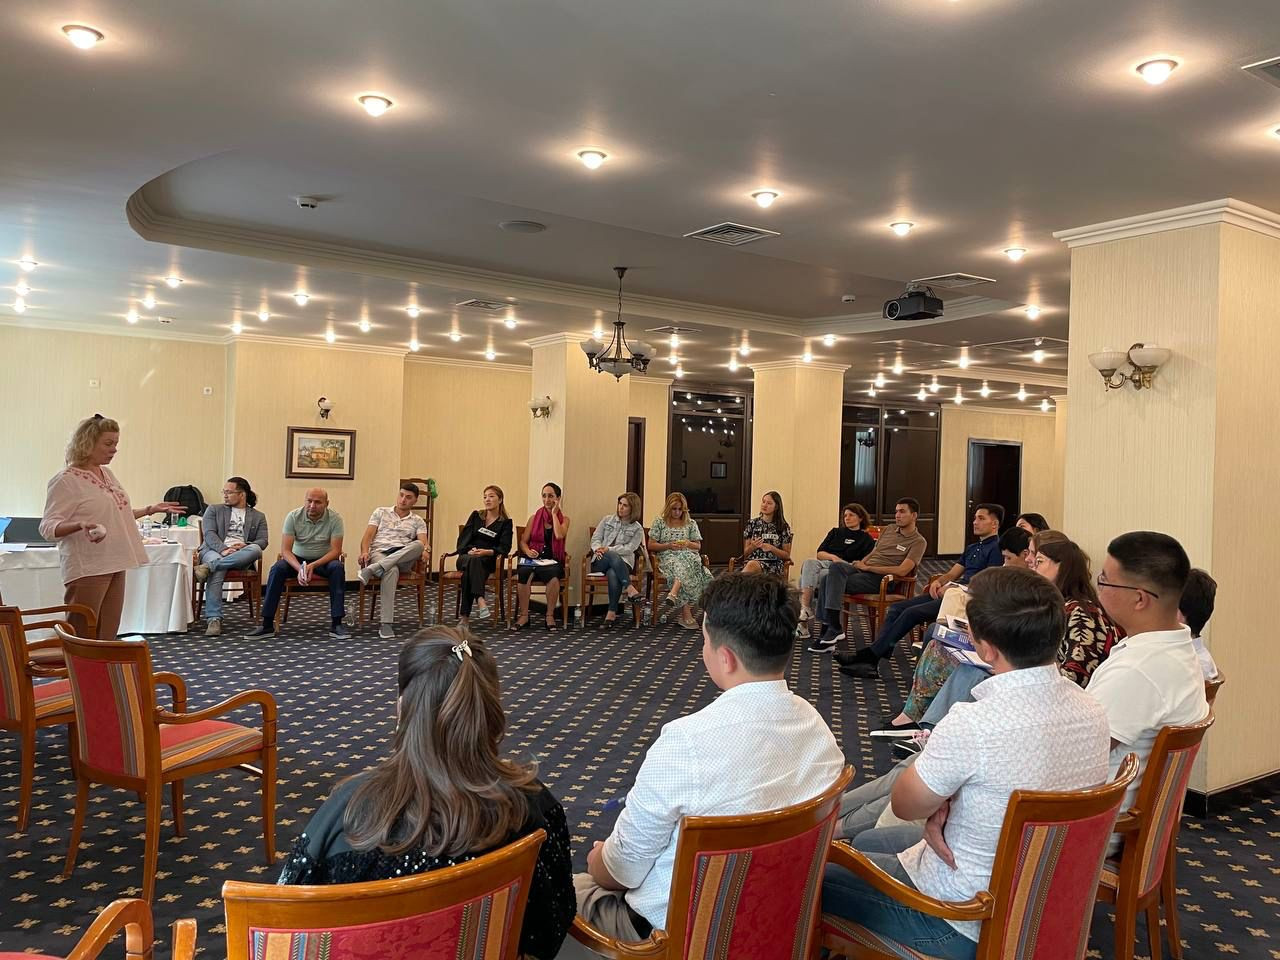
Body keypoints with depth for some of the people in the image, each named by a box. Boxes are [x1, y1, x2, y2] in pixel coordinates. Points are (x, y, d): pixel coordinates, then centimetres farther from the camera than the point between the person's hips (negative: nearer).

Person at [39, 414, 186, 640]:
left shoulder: (106, 473, 14)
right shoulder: (65, 480, -11)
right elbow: (48, 527, -14)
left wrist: (151, 509, 20)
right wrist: (80, 525, -32)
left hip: (114, 565, 8)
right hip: (87, 570, -8)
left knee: (108, 638, 10)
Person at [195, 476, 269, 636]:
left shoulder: (258, 517, 20)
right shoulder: (214, 509, 19)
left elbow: (263, 541, 8)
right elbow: (209, 533, 3)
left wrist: (245, 546, -14)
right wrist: (223, 549, -17)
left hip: (241, 556, 1)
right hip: (215, 551, -1)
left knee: (255, 550, -36)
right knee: (217, 573, -38)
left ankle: (208, 567, -38)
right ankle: (213, 619, -40)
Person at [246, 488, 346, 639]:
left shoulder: (335, 519, -15)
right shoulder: (293, 516, -13)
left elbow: (336, 551, -17)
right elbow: (285, 550, -15)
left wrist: (313, 565, -33)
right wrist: (299, 568, -34)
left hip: (324, 560, -1)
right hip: (297, 559, 1)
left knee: (338, 568, -32)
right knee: (277, 568, -28)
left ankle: (336, 624, -29)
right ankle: (267, 624, -23)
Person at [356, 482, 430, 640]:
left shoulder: (418, 521, 20)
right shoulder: (381, 512, 20)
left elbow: (423, 542, 3)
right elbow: (368, 536, 10)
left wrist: (426, 549, -22)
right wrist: (364, 552, -12)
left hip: (403, 559, 1)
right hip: (379, 553, -1)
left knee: (418, 545, -35)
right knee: (391, 571, -39)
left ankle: (372, 570, -41)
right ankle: (385, 624, -41)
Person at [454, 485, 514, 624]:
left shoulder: (505, 523, 9)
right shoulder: (476, 515, 16)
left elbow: (504, 547, -3)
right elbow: (463, 538, 8)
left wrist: (487, 552, -21)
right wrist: (470, 550, -14)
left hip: (488, 560, -1)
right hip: (466, 556, 1)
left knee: (470, 568, -37)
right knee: (472, 560, -37)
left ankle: (465, 616, -47)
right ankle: (480, 600, -56)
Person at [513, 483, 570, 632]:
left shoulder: (564, 519, 11)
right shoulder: (534, 518, 15)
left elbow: (559, 535, -11)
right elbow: (523, 541, 13)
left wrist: (554, 513, -2)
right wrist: (528, 551, -10)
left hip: (552, 561, -1)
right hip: (533, 559, 1)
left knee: (553, 576, -37)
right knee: (523, 574, -34)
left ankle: (550, 616, -20)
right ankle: (524, 616, -23)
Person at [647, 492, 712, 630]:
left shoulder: (691, 523, 19)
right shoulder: (659, 523, 14)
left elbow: (698, 546, 19)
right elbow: (651, 545, 8)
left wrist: (688, 544, -5)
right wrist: (669, 545, -8)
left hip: (688, 555, 2)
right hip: (667, 556, -2)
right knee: (680, 566, -37)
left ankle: (672, 595, -55)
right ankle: (687, 614, -46)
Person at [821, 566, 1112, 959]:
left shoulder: (975, 722, -33)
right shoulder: (1092, 711, -10)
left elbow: (903, 804, -15)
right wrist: (944, 807, -8)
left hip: (963, 919, -7)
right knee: (866, 843, 28)